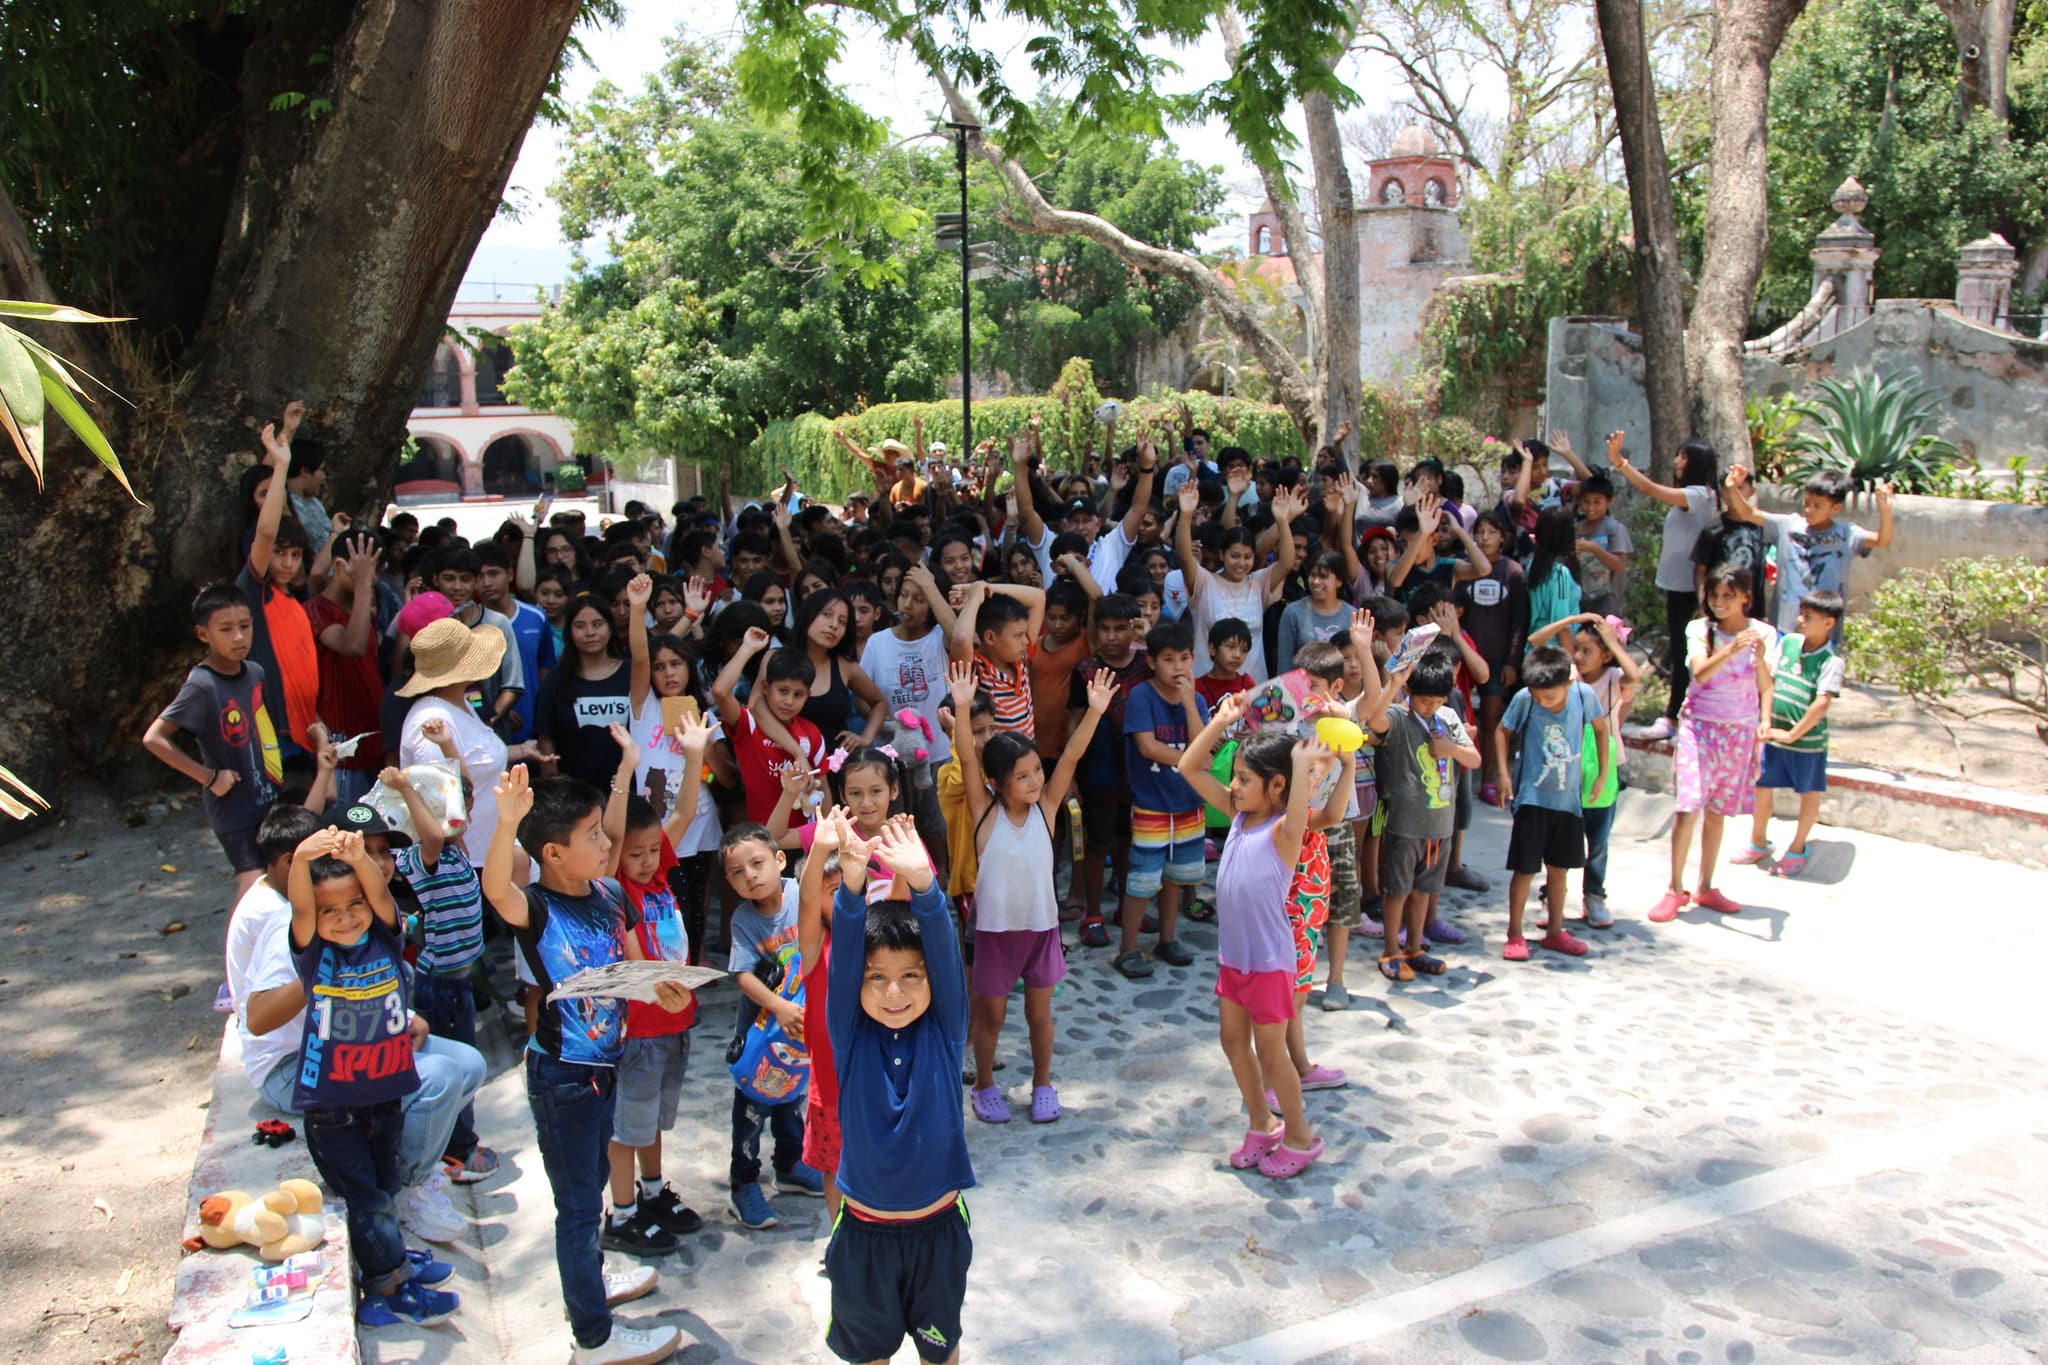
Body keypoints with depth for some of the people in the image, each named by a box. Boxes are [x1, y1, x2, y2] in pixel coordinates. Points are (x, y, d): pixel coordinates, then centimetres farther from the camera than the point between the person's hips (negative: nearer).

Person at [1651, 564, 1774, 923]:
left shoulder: (1763, 633, 1)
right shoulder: (1700, 630, -4)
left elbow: (1765, 686, -3)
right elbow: (1700, 673, -19)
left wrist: (1760, 658, -23)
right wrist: (1732, 649, -33)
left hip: (1739, 731, 2)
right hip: (1700, 725, -2)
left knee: (1716, 811, 9)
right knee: (1688, 808, -10)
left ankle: (1705, 888, 19)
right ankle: (1674, 889, -1)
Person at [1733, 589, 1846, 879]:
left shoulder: (1831, 661, -17)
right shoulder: (1787, 642, -2)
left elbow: (1822, 703, -23)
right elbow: (1770, 682, 2)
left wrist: (1793, 734, -19)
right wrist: (1766, 721, -6)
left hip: (1808, 739, -5)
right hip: (1775, 734, 5)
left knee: (1810, 793, 13)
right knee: (1761, 786, 13)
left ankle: (1796, 849, 30)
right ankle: (1759, 843, 32)